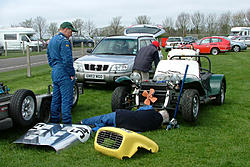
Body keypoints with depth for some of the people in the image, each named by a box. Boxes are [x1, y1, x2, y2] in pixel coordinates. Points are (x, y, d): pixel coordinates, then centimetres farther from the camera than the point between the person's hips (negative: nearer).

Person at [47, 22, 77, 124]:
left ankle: (54, 120, 23)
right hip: (64, 74, -10)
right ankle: (67, 122, -2)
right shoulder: (64, 41, -14)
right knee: (66, 99, -5)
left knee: (56, 98, 15)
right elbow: (67, 60, -20)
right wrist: (72, 74, -13)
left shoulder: (51, 40, 17)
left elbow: (49, 57, 22)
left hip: (54, 73, 10)